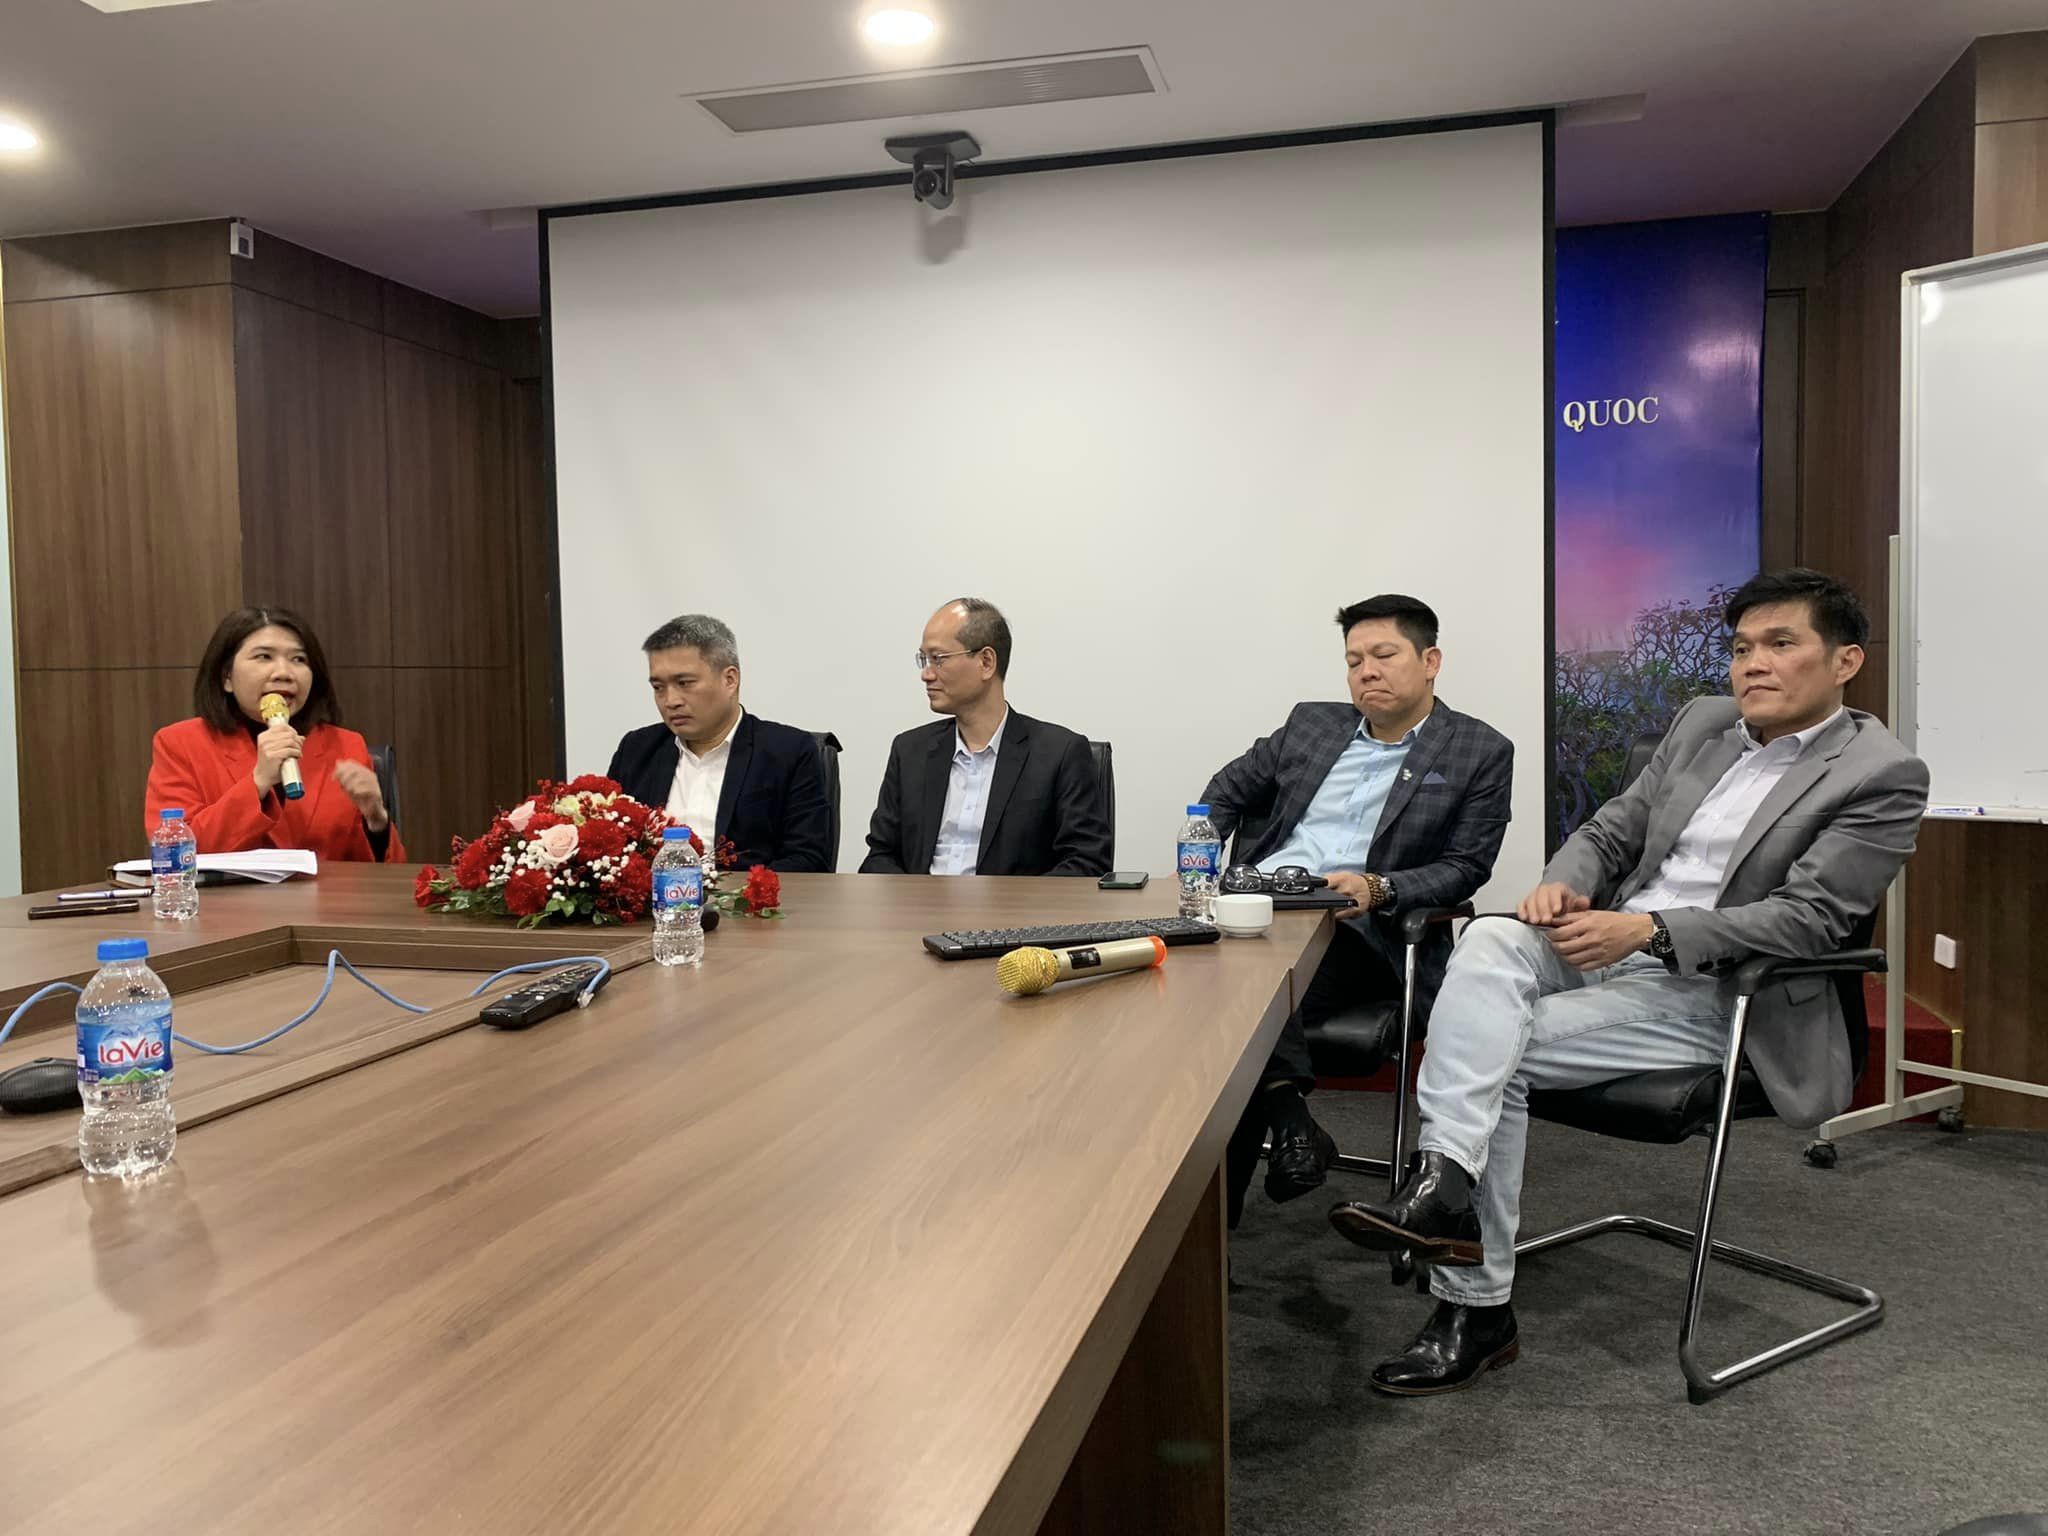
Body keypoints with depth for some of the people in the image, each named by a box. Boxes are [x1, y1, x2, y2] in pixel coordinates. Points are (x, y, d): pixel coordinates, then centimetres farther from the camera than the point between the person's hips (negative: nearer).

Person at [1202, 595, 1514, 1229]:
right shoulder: (1311, 724, 22)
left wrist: (1378, 888, -16)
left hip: (1359, 932, -4)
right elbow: (1228, 791, 29)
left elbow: (1463, 868, 2)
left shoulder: (1481, 753, 10)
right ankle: (1286, 1114, -26)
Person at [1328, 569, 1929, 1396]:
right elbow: (1610, 831, 16)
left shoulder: (1883, 776, -5)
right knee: (1490, 940, -28)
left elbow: (1808, 918, -14)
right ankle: (1443, 1182, -36)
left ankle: (1478, 1308, -15)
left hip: (1712, 994, -5)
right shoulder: (1702, 723, 15)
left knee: (1498, 1054, -23)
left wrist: (1648, 930, -24)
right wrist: (1563, 885, -8)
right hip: (1606, 947, 6)